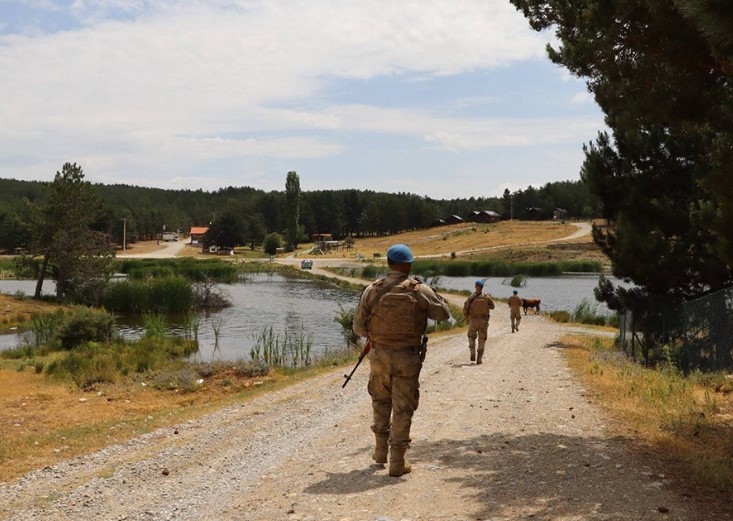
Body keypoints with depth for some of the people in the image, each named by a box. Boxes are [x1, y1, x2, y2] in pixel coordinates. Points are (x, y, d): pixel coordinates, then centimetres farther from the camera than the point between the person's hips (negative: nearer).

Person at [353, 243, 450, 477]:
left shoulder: (372, 290, -5)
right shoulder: (420, 291, -9)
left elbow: (358, 327, -2)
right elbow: (444, 313, 5)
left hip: (379, 355, 2)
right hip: (407, 358, -2)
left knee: (381, 401, 23)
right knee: (403, 408, 6)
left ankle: (381, 451, 30)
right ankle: (397, 463, 8)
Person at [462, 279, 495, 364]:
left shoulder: (470, 298, -7)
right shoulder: (486, 297, -5)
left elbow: (465, 310, -5)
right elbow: (492, 306, 11)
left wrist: (467, 318, 13)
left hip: (473, 320, 0)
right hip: (484, 321, 0)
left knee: (471, 337, 20)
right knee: (482, 339, 7)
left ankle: (473, 354, 1)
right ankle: (479, 359, 1)